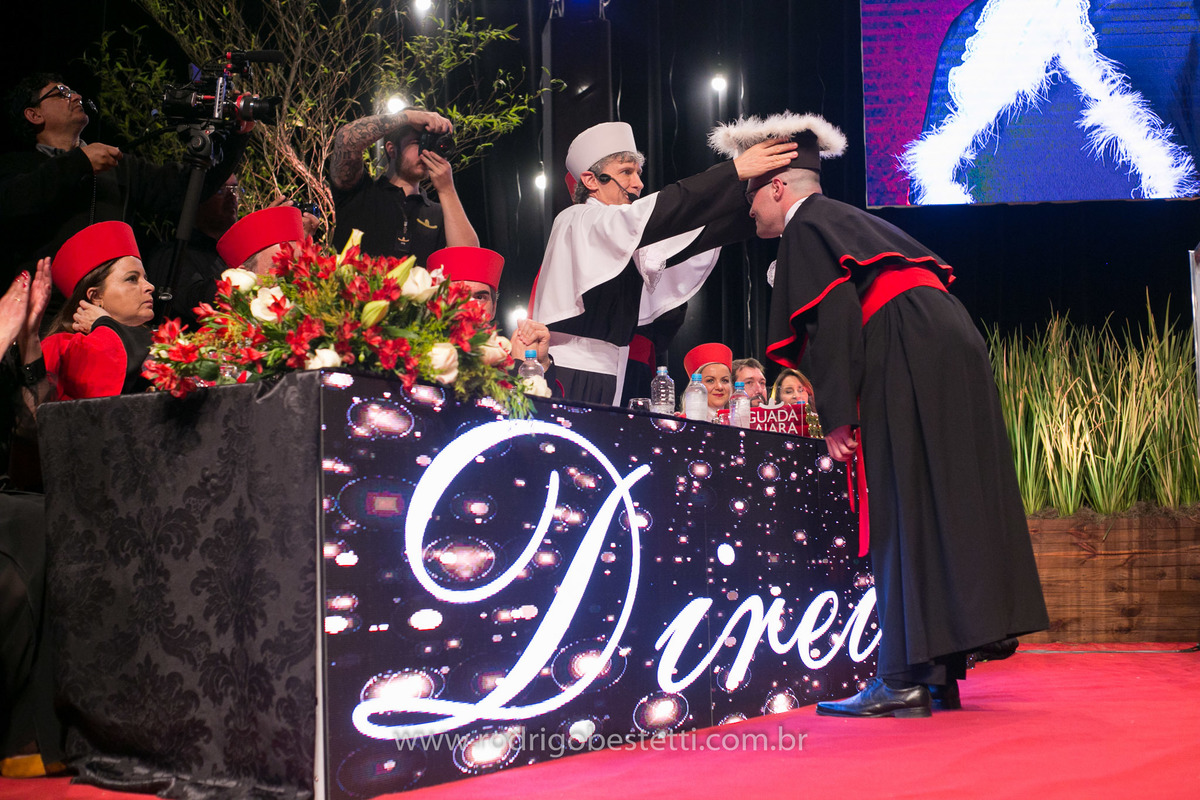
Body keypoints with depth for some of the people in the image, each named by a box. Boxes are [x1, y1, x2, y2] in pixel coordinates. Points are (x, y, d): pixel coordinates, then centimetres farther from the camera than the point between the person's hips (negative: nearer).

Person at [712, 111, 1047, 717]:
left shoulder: (804, 226, 2)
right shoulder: (853, 219, 29)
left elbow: (833, 314, -13)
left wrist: (836, 416, -14)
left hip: (907, 361, -9)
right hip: (955, 347, 9)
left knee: (902, 523, -8)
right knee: (941, 514, 7)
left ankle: (903, 681, -6)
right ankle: (940, 676, 12)